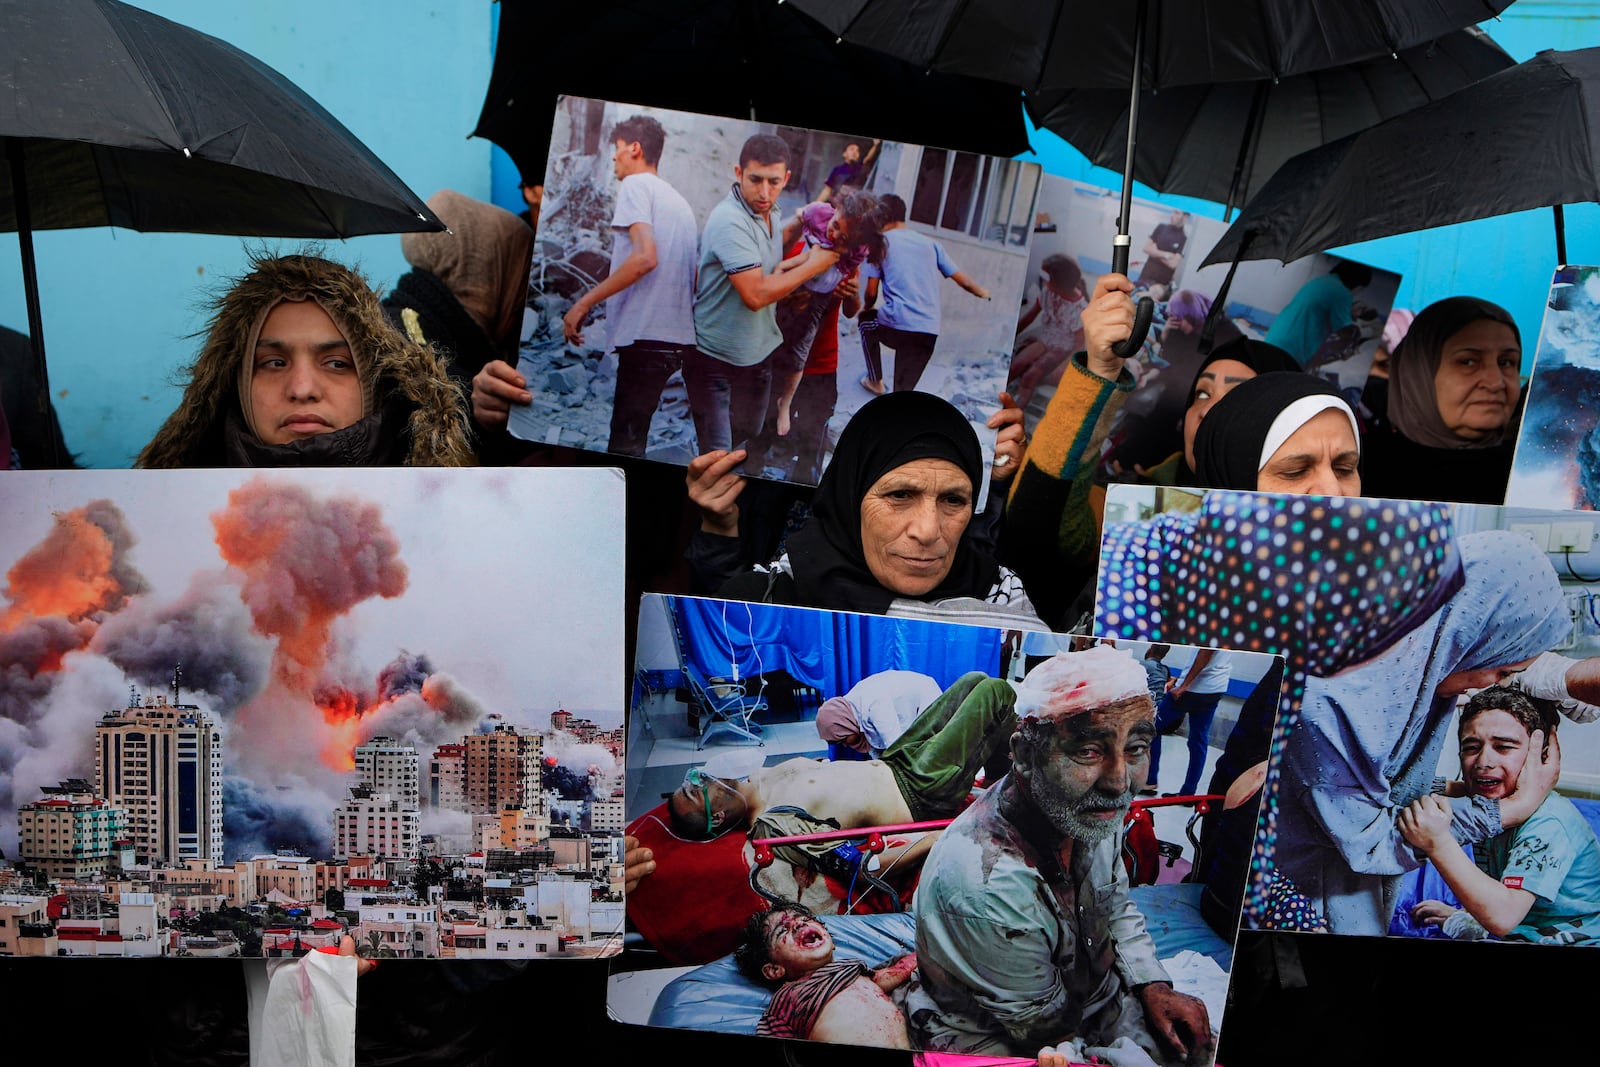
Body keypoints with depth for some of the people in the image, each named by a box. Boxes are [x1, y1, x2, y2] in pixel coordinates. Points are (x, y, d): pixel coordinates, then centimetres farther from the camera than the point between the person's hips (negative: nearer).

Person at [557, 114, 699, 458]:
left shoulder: (636, 185, -3)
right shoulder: (678, 200, 22)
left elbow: (645, 257, -19)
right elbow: (691, 277, 24)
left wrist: (584, 303, -15)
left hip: (645, 338, -9)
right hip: (678, 338, 9)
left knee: (625, 443, -8)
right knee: (632, 437, 11)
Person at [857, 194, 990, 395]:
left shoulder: (881, 241, 6)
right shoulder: (931, 243, 18)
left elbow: (871, 292, 4)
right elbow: (963, 280, 18)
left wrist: (867, 307, 28)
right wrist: (983, 293, 40)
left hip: (896, 324, -3)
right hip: (929, 332, 3)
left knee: (867, 321, 33)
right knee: (903, 392, 10)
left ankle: (875, 381, 36)